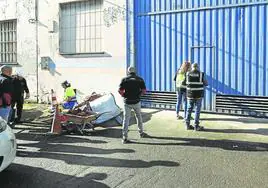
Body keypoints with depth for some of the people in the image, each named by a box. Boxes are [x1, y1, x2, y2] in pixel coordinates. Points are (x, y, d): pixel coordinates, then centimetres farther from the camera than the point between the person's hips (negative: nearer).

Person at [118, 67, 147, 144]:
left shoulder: (124, 79, -2)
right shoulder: (140, 79, 1)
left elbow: (120, 91, -9)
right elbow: (144, 91, -4)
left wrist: (124, 96, 9)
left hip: (127, 102, -1)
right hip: (136, 101, 1)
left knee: (126, 119, 3)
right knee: (139, 117, 21)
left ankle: (124, 137, 1)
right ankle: (141, 132, 33)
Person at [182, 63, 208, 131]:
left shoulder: (188, 74, -1)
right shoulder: (201, 74, -6)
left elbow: (183, 83, 7)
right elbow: (206, 84, 3)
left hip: (190, 95, 3)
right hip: (198, 95, -2)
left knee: (189, 109, 12)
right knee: (197, 110, 3)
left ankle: (187, 125, 13)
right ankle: (196, 126, 5)